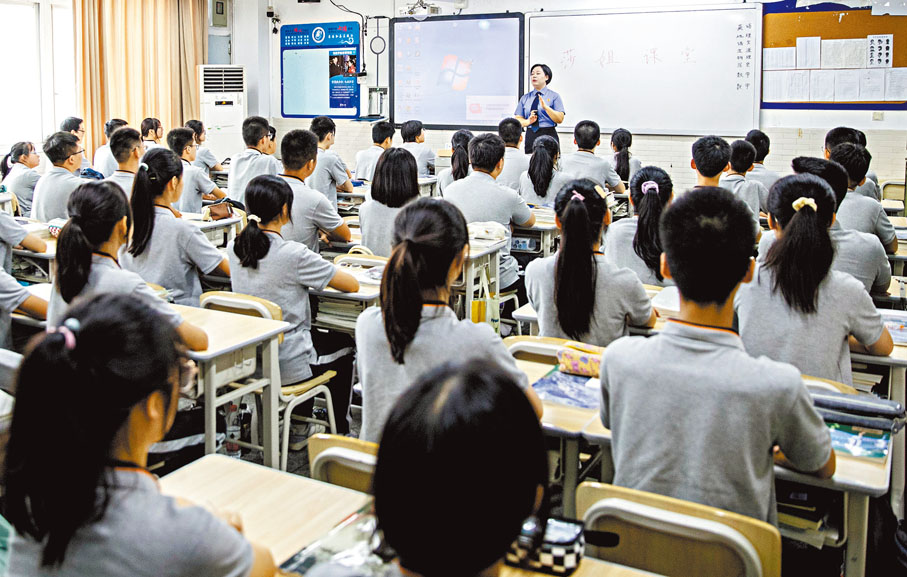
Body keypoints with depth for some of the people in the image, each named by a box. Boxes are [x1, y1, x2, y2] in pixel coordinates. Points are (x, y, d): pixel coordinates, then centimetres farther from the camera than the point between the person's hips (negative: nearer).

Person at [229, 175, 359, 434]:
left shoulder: (234, 248, -4)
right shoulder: (293, 255, -24)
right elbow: (353, 285, -14)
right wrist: (327, 275, 6)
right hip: (284, 365, -6)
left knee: (317, 335, 33)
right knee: (343, 347, 24)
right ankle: (340, 433, 35)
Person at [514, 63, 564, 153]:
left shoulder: (554, 96, 4)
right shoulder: (525, 98, 12)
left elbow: (560, 119, -6)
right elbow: (518, 119, 9)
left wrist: (546, 107, -19)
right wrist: (528, 121, -12)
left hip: (548, 136, -2)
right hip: (530, 136, 3)